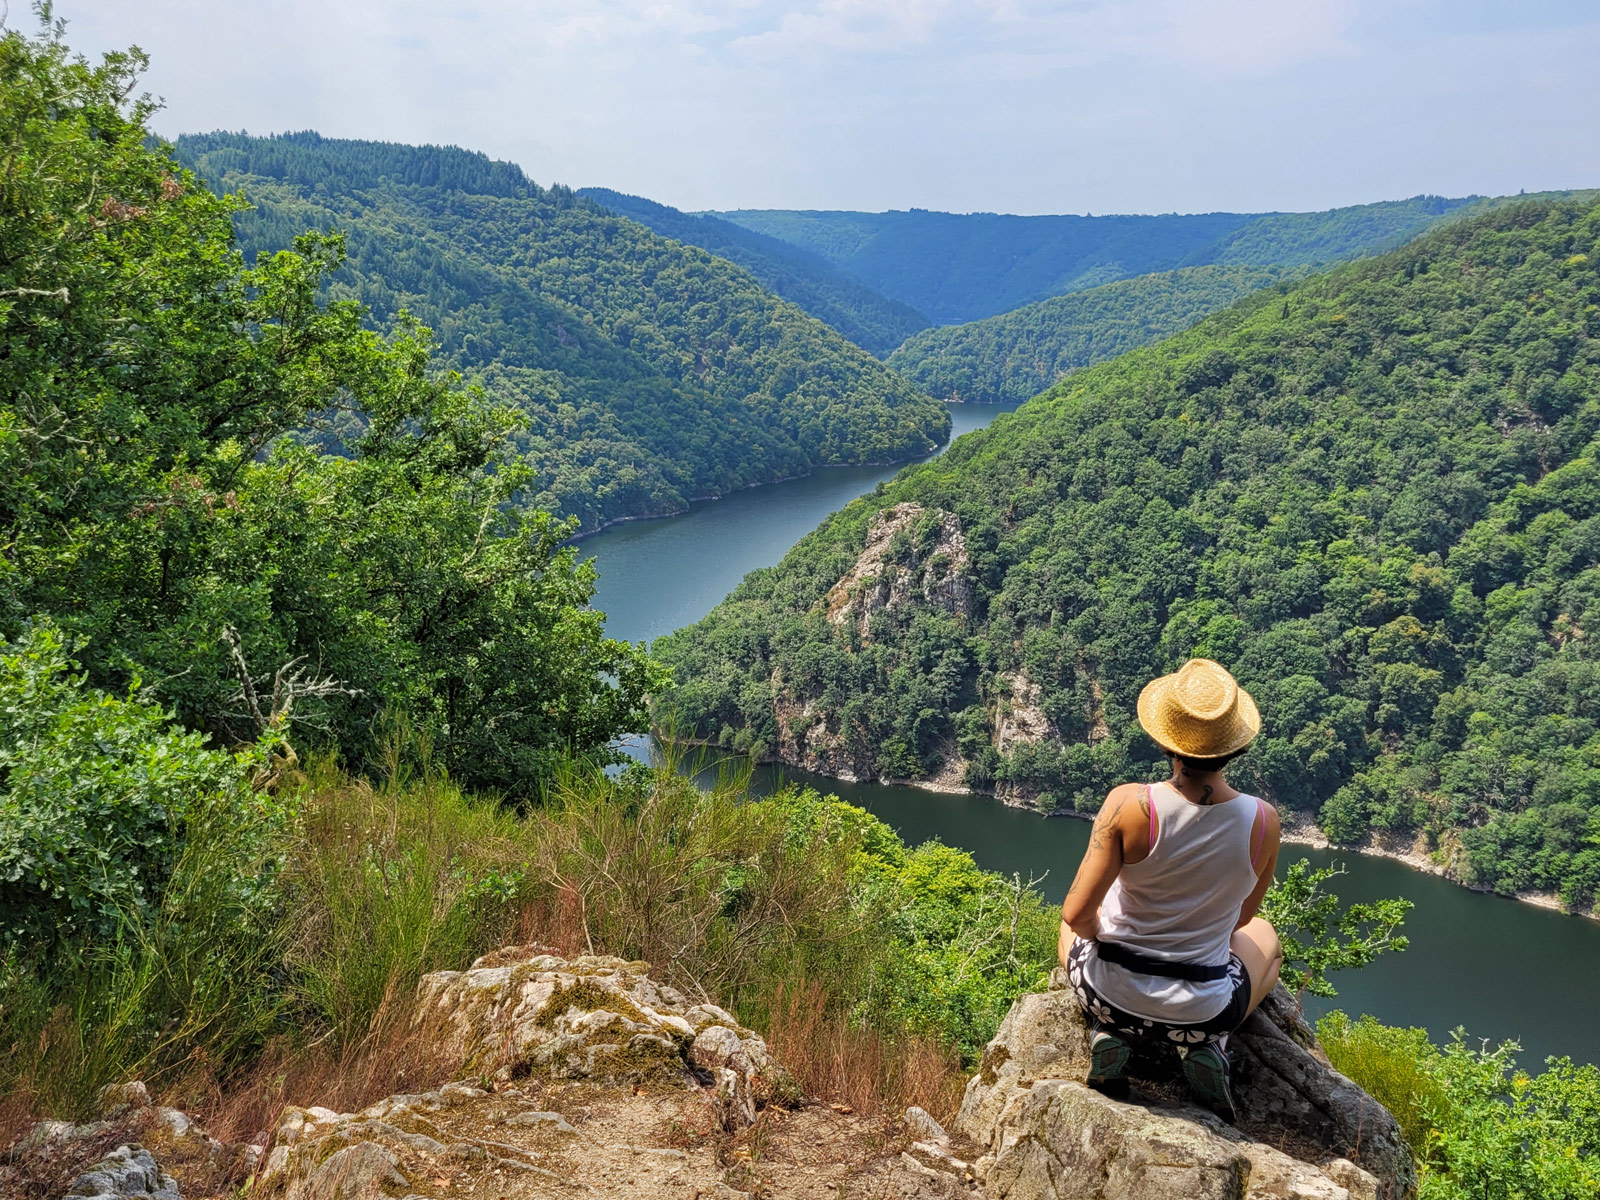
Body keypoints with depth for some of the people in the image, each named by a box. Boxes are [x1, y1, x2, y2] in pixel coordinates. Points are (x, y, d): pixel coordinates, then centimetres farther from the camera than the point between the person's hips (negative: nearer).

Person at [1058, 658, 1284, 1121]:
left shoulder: (1128, 805, -23)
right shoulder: (1262, 821, -16)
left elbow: (1077, 914, -19)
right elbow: (1241, 915, 1)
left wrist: (1101, 933, 5)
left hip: (1110, 993, 0)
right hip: (1202, 1010, 0)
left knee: (1077, 923, 36)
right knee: (1264, 937, 34)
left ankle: (1109, 1031, 11)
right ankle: (1206, 1045, 10)